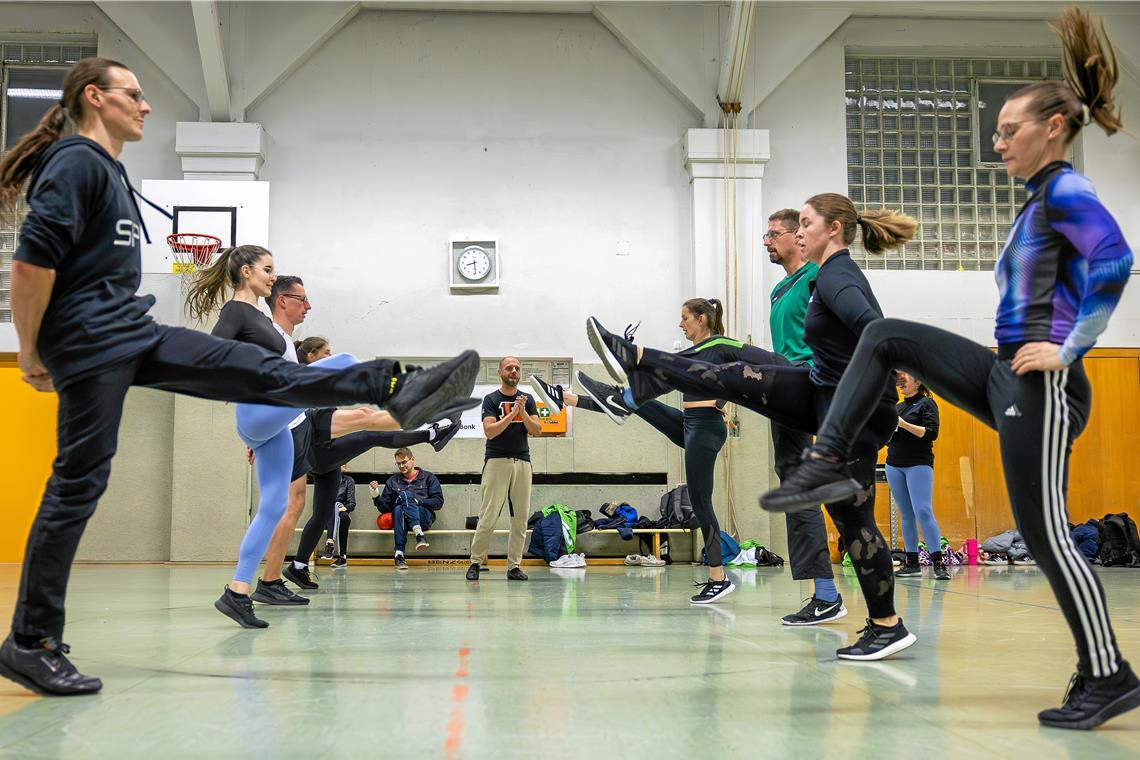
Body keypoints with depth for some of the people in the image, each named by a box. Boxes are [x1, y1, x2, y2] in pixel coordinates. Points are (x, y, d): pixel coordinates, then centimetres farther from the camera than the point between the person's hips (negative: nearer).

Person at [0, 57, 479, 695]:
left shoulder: (109, 168, 21)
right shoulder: (76, 162, -10)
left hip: (133, 334, 9)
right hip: (89, 343, -9)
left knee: (258, 370, -1)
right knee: (78, 487, -5)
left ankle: (397, 390, -4)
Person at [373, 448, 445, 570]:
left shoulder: (428, 478, 16)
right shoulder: (392, 481, 24)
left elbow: (438, 502, 5)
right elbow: (385, 508, 19)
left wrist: (418, 502, -8)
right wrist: (376, 496, 1)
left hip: (424, 517, -2)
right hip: (400, 518, 2)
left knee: (405, 495, -31)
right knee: (398, 509, -33)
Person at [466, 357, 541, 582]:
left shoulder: (527, 400, 12)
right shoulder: (491, 399, 2)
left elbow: (537, 430, 3)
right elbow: (490, 431, -11)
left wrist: (523, 412, -12)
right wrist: (513, 413, -16)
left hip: (522, 462, 4)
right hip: (497, 461, -4)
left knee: (520, 517, 3)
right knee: (488, 516, -9)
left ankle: (514, 566, 9)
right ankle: (475, 562, 1)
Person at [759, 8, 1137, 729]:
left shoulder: (1067, 191, -11)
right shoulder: (1041, 199, 18)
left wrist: (1069, 349, -23)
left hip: (1042, 386, -10)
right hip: (1006, 376, 10)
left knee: (1045, 533, -6)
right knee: (887, 336, 8)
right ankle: (828, 465, 4)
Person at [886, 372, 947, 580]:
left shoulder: (926, 403, -1)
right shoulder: (898, 407, 19)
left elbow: (931, 432, -13)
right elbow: (888, 439, 21)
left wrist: (904, 424, -19)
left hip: (918, 464, -7)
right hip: (894, 465, 7)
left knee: (923, 511, -16)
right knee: (906, 514, 6)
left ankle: (938, 563, -16)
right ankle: (912, 563, 8)